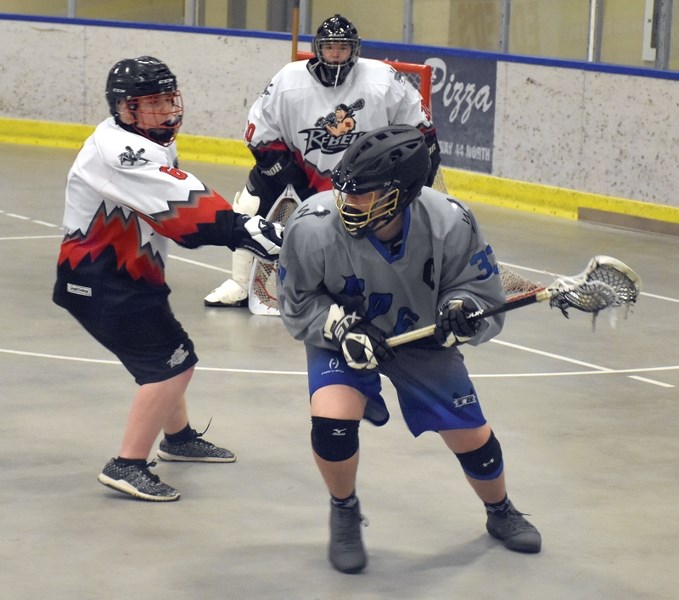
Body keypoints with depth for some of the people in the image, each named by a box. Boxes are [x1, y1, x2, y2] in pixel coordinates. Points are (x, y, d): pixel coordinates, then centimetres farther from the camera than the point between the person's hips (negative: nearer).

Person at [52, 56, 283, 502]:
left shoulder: (150, 143, 9)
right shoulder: (117, 151, -25)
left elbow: (185, 203, 10)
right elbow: (183, 205, -36)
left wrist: (243, 231, -1)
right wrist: (243, 229, -43)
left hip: (129, 273, 10)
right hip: (99, 281, -10)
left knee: (171, 356, 25)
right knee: (171, 363, -13)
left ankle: (179, 437, 47)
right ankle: (128, 466, -11)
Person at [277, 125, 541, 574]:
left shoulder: (451, 225, -30)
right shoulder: (313, 227, -32)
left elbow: (485, 298, -15)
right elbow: (297, 304, -14)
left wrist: (460, 311, -37)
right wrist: (341, 327, -29)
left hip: (422, 337, 1)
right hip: (340, 333, -1)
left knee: (471, 435, 6)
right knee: (332, 419, -26)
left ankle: (501, 513, 40)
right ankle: (345, 515, 5)